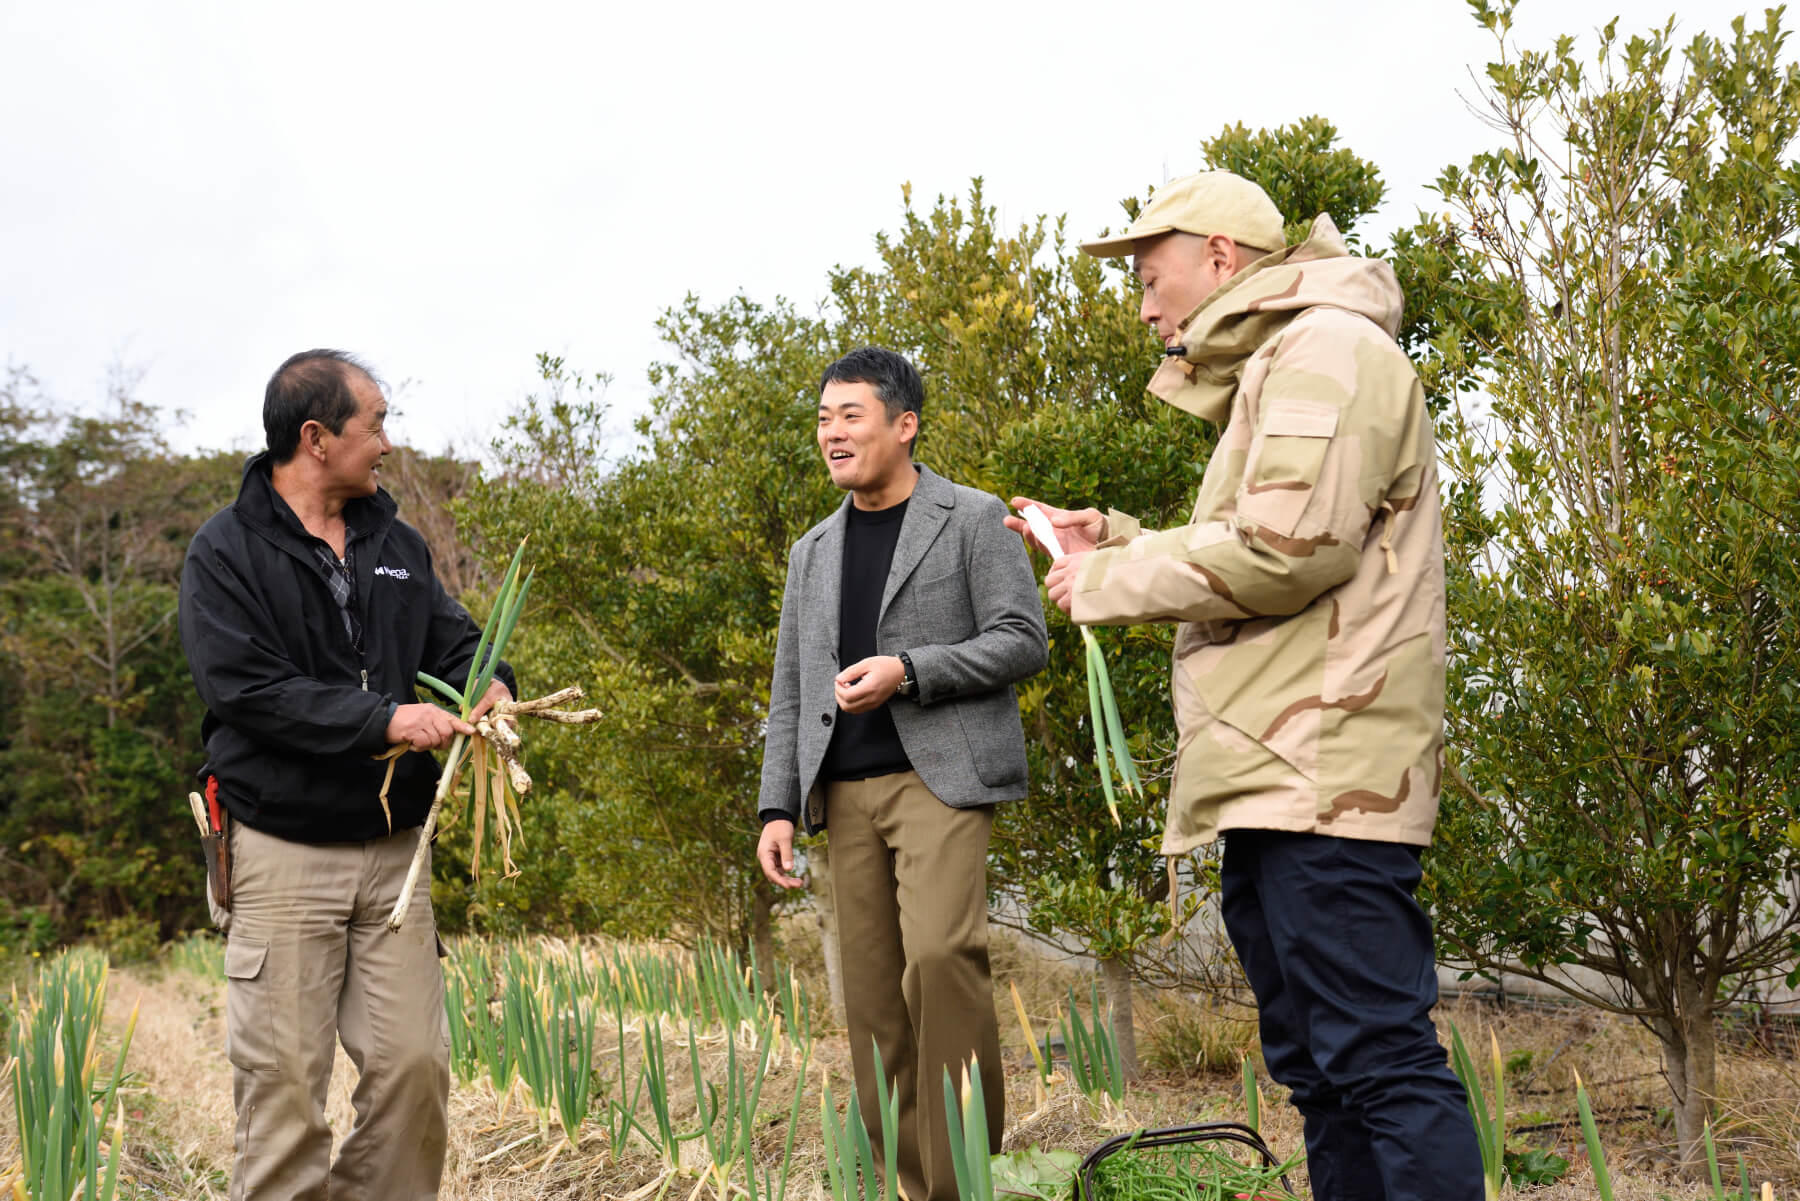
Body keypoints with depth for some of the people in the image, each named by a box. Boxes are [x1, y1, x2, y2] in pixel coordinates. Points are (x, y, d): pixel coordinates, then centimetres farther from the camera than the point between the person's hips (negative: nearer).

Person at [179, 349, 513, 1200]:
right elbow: (245, 688, -15)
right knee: (284, 1076, -2)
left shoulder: (396, 545, 13)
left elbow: (450, 638, 15)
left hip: (393, 846, 5)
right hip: (283, 851, -5)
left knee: (414, 1061, 2)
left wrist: (487, 685, -9)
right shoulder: (225, 553, -5)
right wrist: (384, 719, -20)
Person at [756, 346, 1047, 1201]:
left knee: (939, 953, -23)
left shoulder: (972, 520, 4)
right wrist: (778, 805, 8)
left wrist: (907, 672, -15)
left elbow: (1024, 641, -4)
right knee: (872, 991, 1)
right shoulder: (813, 551, 19)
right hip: (848, 792, 6)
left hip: (941, 775, -5)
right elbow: (790, 689, 18)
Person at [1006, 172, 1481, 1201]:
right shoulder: (1271, 372, 28)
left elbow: (1288, 547, -18)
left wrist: (1112, 583, -7)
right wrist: (1108, 539, 20)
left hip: (1323, 770, -11)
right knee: (1318, 1067, 11)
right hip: (1281, 778, 11)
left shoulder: (1327, 348, -6)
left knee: (1378, 1057, -13)